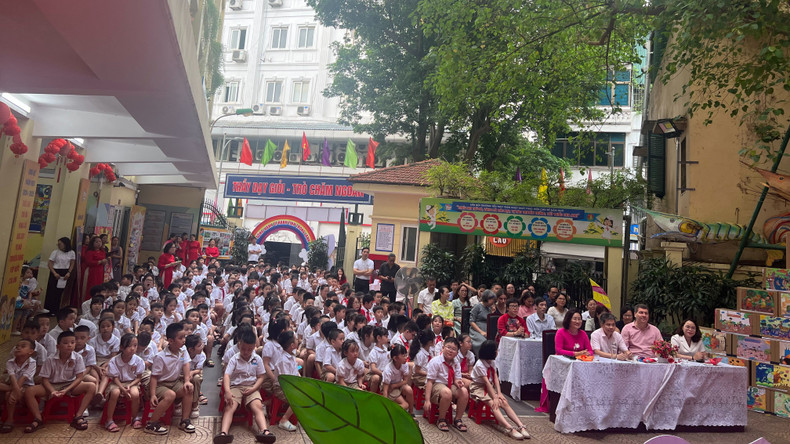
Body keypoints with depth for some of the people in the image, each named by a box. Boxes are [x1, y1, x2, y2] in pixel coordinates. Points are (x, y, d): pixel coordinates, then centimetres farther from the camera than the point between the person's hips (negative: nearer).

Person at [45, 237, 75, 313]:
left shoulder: (71, 253, 2)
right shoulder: (55, 252, -3)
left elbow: (72, 264, 5)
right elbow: (49, 263, -3)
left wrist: (69, 273, -8)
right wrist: (54, 273, -13)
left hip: (65, 273, 1)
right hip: (55, 273, -1)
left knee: (60, 292, 4)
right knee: (51, 291, -2)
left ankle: (55, 311, 13)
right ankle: (48, 310, 7)